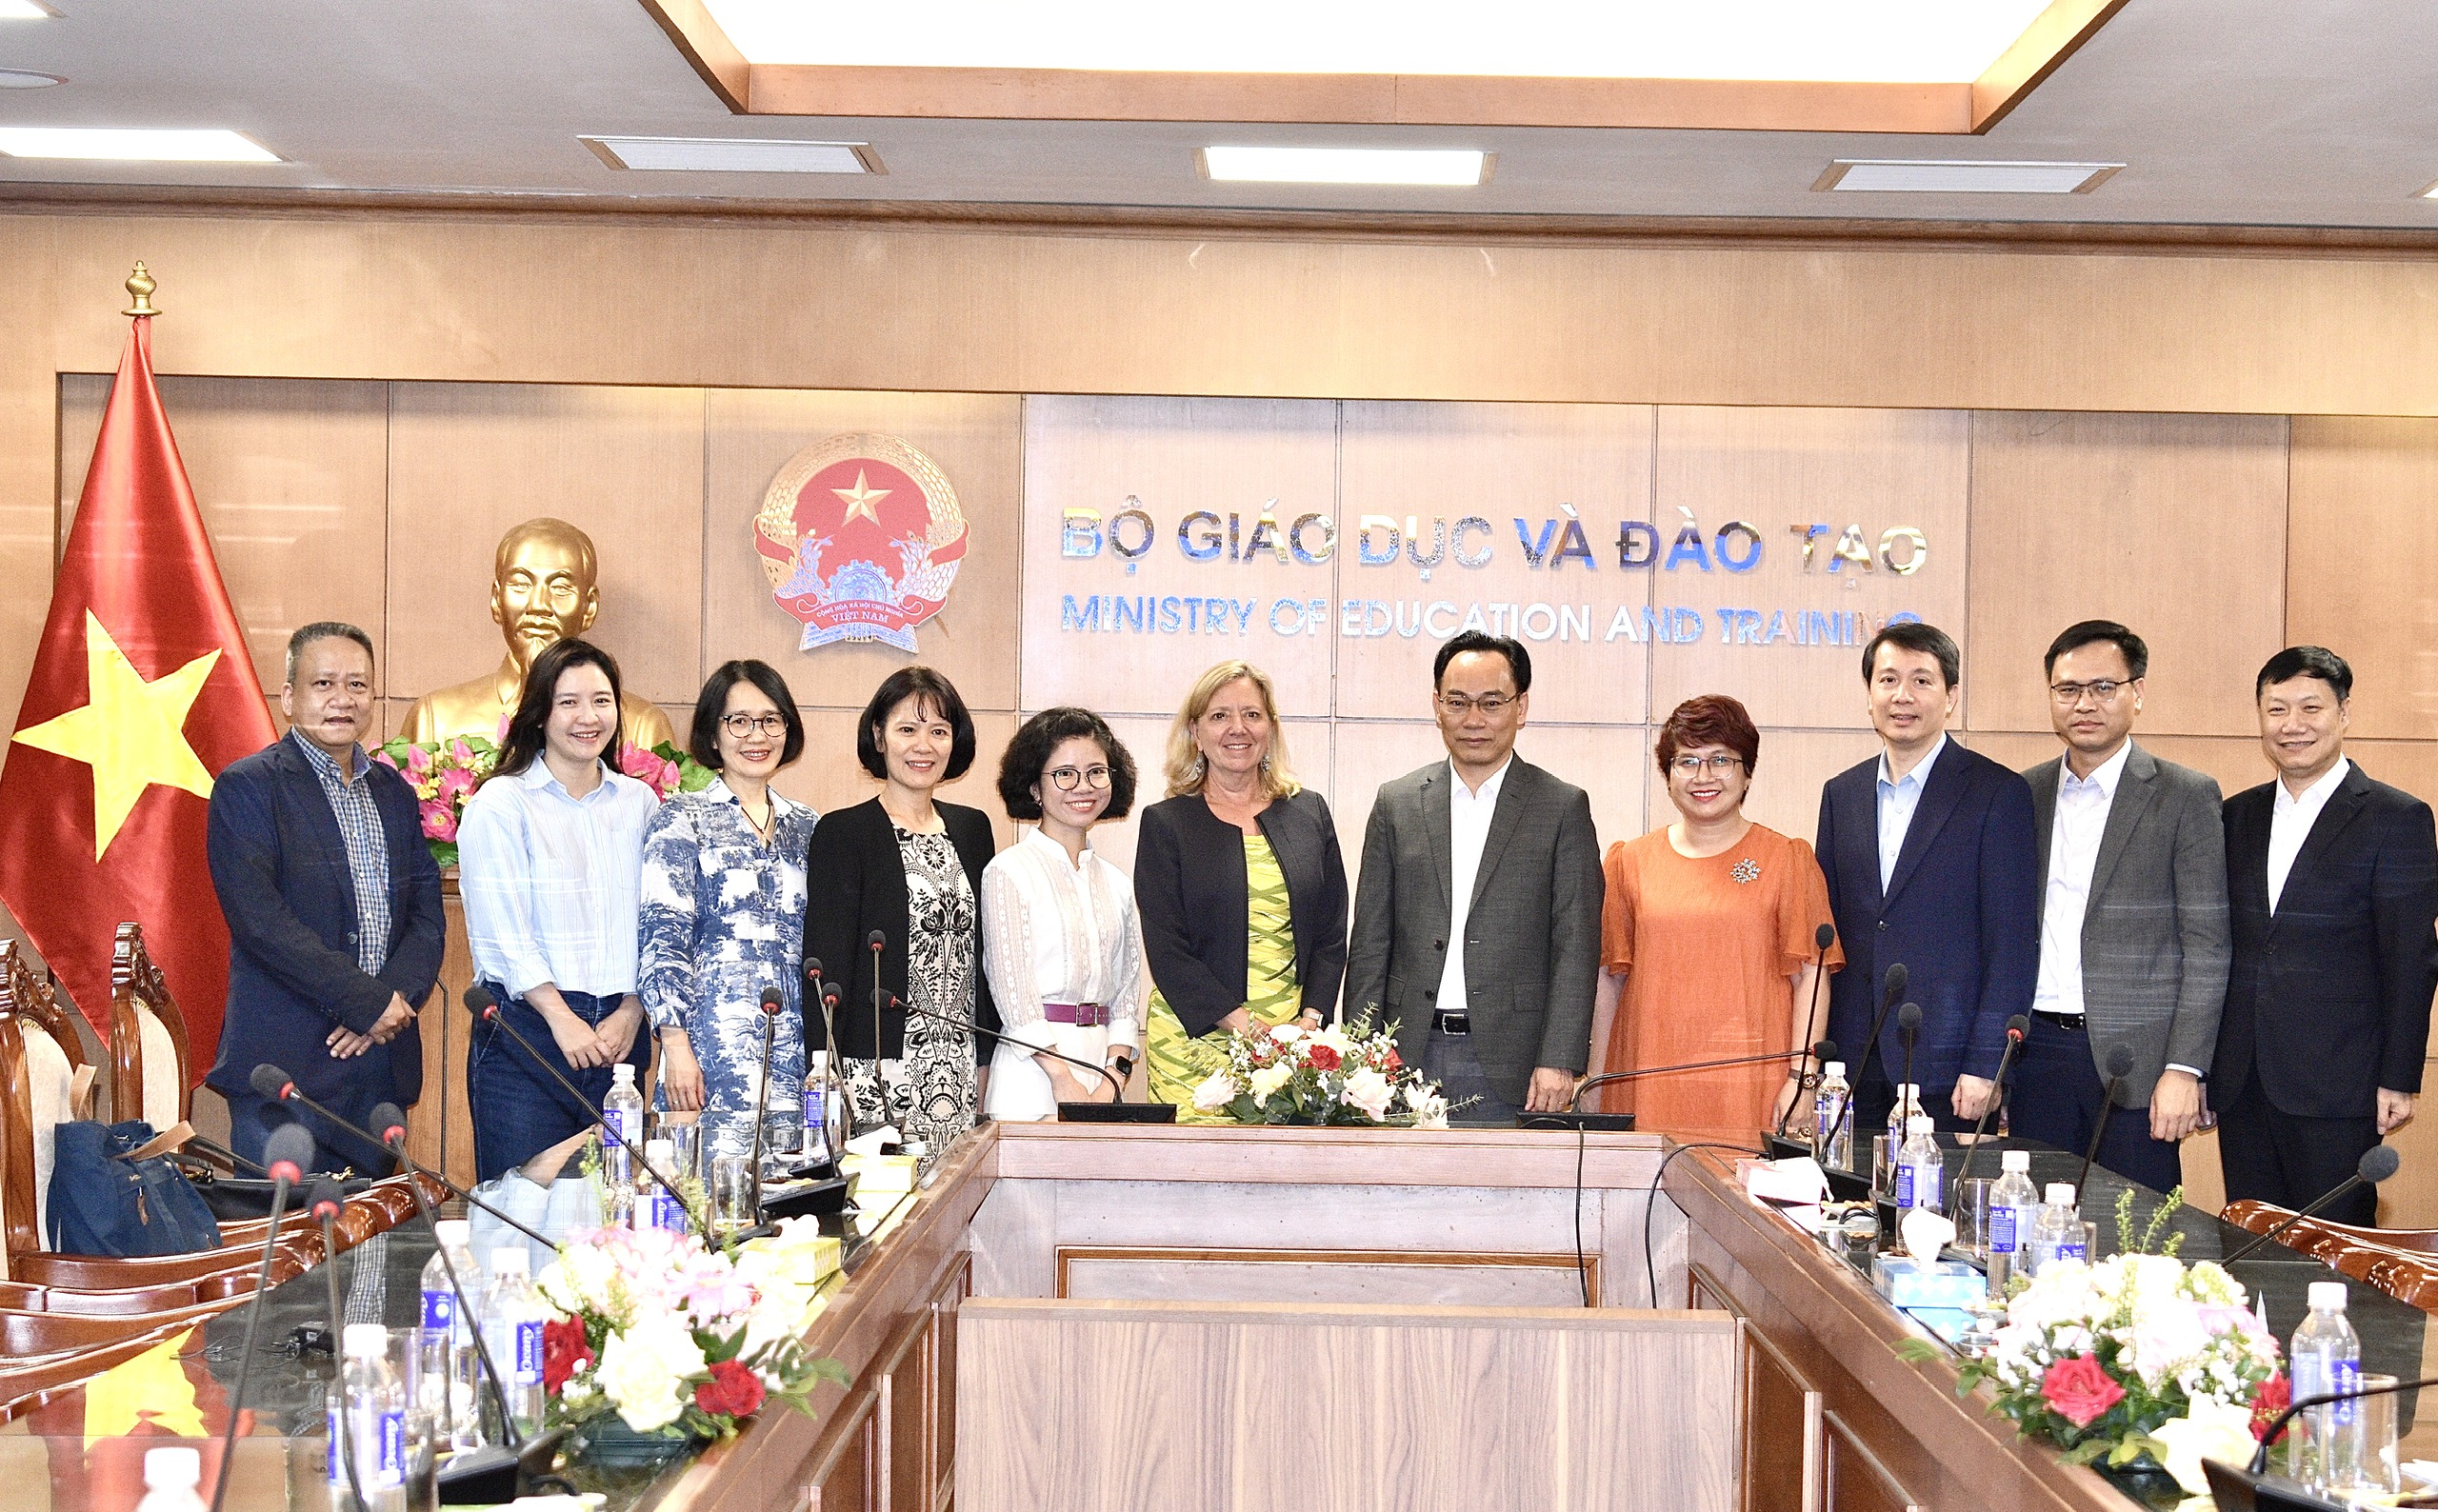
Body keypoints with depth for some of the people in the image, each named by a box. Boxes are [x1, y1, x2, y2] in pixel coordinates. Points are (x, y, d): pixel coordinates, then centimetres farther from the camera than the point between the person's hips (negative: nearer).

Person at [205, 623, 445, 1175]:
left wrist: (398, 997, -8)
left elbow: (427, 915, 11)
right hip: (286, 1065, -5)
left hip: (383, 1063, 6)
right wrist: (368, 1001, -15)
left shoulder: (395, 793, 16)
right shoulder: (247, 787, -3)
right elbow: (259, 919, -14)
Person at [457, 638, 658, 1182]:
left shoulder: (639, 803, 12)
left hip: (619, 1031, 4)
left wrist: (630, 1013, -4)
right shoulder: (500, 803, 0)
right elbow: (501, 928, -7)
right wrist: (562, 1020, -12)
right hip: (526, 1030, -4)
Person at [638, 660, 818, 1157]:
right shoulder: (683, 820, 0)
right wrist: (677, 1048, -14)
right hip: (716, 1045, -4)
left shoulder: (806, 827, 14)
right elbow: (663, 939, -6)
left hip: (799, 1050, 5)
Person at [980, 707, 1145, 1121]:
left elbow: (1127, 993, 11)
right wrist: (1063, 1080, -15)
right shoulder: (1009, 870, -2)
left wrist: (1113, 1082, -3)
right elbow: (1011, 985, -9)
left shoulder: (1117, 884, 15)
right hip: (1033, 1073, -5)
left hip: (1102, 1065, 5)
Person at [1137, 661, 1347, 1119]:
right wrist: (1246, 1027, -13)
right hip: (1195, 1041, -2)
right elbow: (1167, 949, -4)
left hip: (1296, 1041, 2)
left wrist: (1310, 1021, -4)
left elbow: (1331, 933, 11)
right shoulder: (1164, 823, 3)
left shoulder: (1309, 813, 12)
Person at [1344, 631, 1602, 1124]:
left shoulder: (1563, 807, 4)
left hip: (1509, 1065, -2)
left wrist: (1559, 1061, -10)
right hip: (1409, 1055, 2)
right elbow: (1370, 944, 10)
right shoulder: (1396, 803, 11)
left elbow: (1576, 948, -1)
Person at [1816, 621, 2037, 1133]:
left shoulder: (1997, 793, -3)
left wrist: (1985, 1065, -12)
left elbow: (2013, 942, -6)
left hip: (1947, 1069, -4)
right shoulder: (1842, 794, 13)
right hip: (1854, 1067, 4)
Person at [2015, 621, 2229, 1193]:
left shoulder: (2186, 797, -2)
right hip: (2037, 1051, 4)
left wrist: (2184, 1070, -12)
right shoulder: (2024, 794, 11)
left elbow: (2207, 946, -5)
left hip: (2134, 1059, -4)